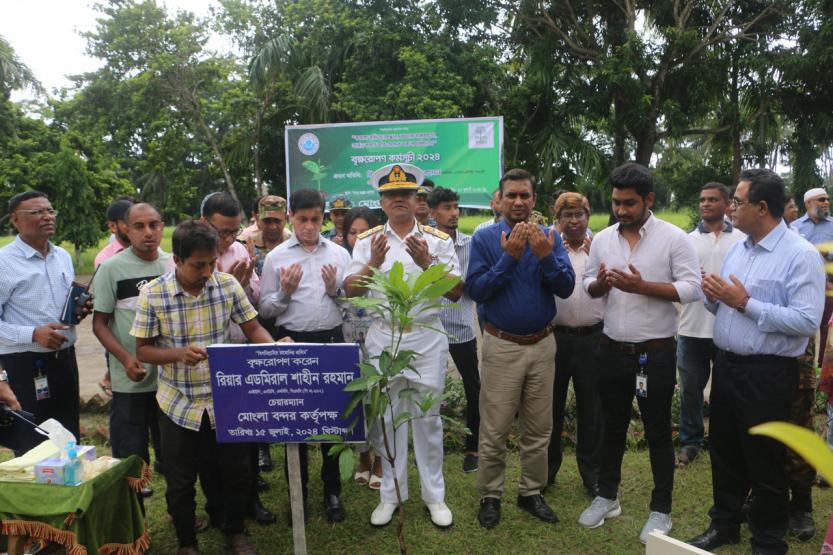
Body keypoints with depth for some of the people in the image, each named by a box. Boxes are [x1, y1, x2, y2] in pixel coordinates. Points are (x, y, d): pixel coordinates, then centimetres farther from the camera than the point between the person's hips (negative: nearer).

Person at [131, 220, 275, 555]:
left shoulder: (228, 285, -7)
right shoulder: (152, 295, -12)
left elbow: (252, 329, 0)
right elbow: (143, 351, -6)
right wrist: (179, 354, -24)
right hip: (179, 404, -1)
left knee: (237, 471, 13)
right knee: (181, 482, 13)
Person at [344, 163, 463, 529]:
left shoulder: (438, 240, 3)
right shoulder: (367, 240, 5)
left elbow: (456, 293, -4)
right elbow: (350, 290, 0)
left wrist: (427, 262, -17)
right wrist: (372, 264, -16)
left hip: (427, 338, -1)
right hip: (382, 339, 1)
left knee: (428, 418, 8)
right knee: (388, 419, 10)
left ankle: (434, 494, 23)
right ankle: (390, 494, 26)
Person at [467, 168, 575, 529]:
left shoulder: (550, 238, 2)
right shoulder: (485, 238, -5)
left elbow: (566, 288, -7)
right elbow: (475, 290, -14)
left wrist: (545, 257, -23)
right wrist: (509, 257, -22)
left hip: (542, 345, 3)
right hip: (502, 346, -3)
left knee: (539, 429, 14)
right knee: (494, 430, 4)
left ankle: (532, 492, 30)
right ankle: (490, 496, 21)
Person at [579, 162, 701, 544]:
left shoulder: (674, 238, -9)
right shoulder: (602, 238, 5)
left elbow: (692, 289, -14)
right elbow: (588, 285, 10)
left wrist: (642, 286, -23)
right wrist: (600, 283, -13)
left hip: (655, 353, -4)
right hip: (611, 350, 4)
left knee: (657, 432, 9)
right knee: (612, 426, 17)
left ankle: (661, 510, 25)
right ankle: (607, 497, 34)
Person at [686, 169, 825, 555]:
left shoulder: (801, 256, -14)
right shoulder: (736, 249, 9)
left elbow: (807, 321, -23)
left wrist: (747, 303, -22)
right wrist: (713, 295, -6)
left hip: (767, 374, -7)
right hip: (726, 365, 7)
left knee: (764, 462, 8)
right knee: (724, 452, 19)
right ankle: (724, 523, 37)